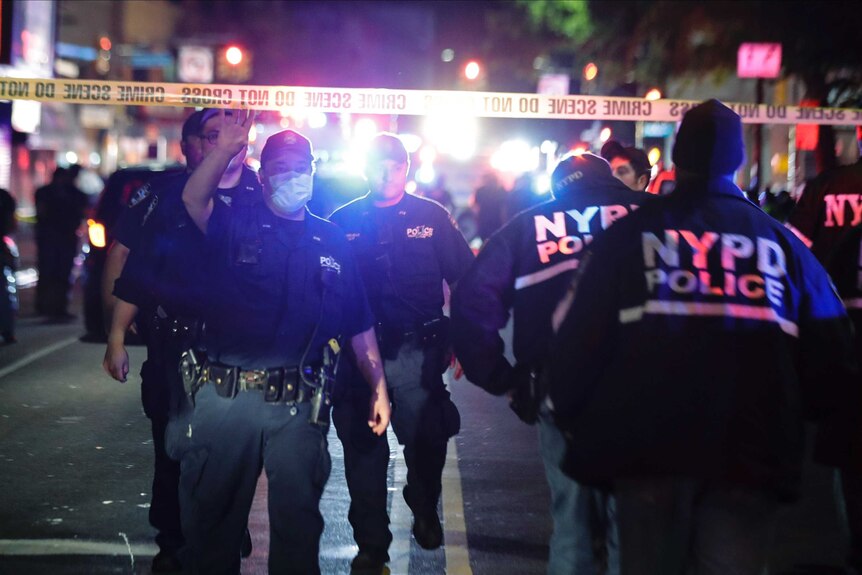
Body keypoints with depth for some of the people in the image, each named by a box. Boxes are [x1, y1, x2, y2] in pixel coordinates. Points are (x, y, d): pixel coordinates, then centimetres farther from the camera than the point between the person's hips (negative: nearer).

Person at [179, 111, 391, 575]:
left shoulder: (332, 241, 11)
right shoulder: (236, 221, 3)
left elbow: (358, 325, 12)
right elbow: (193, 200, -20)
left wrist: (379, 388, 7)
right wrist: (225, 149, -35)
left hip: (300, 403, 1)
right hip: (225, 394, -1)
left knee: (297, 517, 10)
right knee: (210, 515, 9)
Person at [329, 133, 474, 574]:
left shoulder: (432, 217, 2)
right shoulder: (343, 221, 4)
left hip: (417, 352, -1)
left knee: (427, 440, 5)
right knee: (363, 449, 6)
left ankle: (425, 512, 36)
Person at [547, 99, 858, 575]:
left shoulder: (630, 234, 0)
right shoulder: (782, 243, 6)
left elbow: (578, 339, -2)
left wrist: (570, 415, 14)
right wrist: (808, 414, 25)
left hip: (649, 444, -1)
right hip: (752, 451, 1)